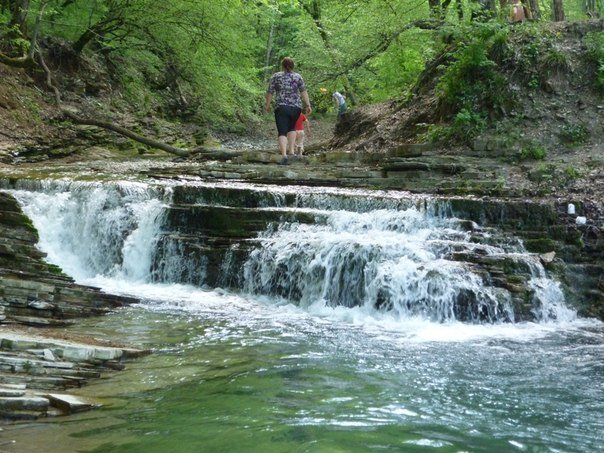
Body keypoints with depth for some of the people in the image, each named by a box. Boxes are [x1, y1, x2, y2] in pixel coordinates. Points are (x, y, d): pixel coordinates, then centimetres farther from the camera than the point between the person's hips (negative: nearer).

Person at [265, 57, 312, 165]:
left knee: (282, 132, -3)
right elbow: (304, 92, -1)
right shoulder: (298, 77, 8)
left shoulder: (276, 76, 5)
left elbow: (270, 92, 4)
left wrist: (268, 105, 16)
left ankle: (284, 154, -23)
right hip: (296, 107, 2)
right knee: (291, 128, 25)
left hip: (281, 107, -2)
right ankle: (291, 151, 14)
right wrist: (308, 105, -2)